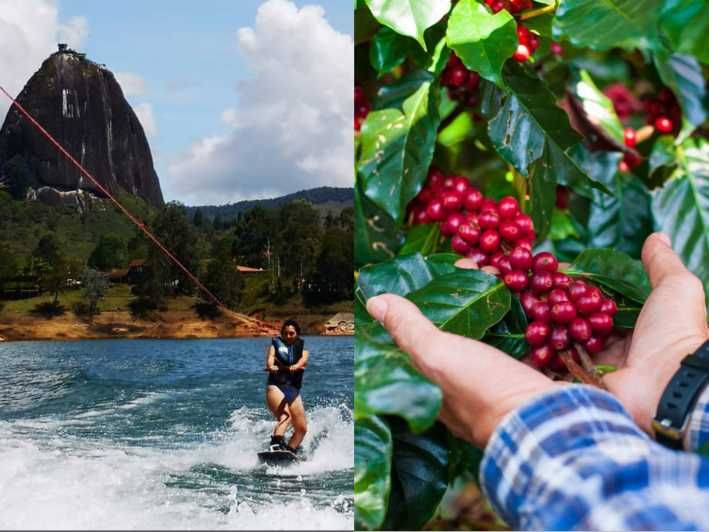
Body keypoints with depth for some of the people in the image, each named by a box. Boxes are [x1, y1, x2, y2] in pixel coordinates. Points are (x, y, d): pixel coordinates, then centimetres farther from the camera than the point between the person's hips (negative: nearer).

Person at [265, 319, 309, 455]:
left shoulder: (302, 348, 16)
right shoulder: (276, 344, 12)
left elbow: (303, 360, -7)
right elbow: (270, 359, -7)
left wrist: (294, 367, -31)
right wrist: (271, 367, -31)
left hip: (293, 390, 4)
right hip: (275, 386, -4)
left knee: (302, 428, 0)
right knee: (285, 415, -32)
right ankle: (276, 443, -49)